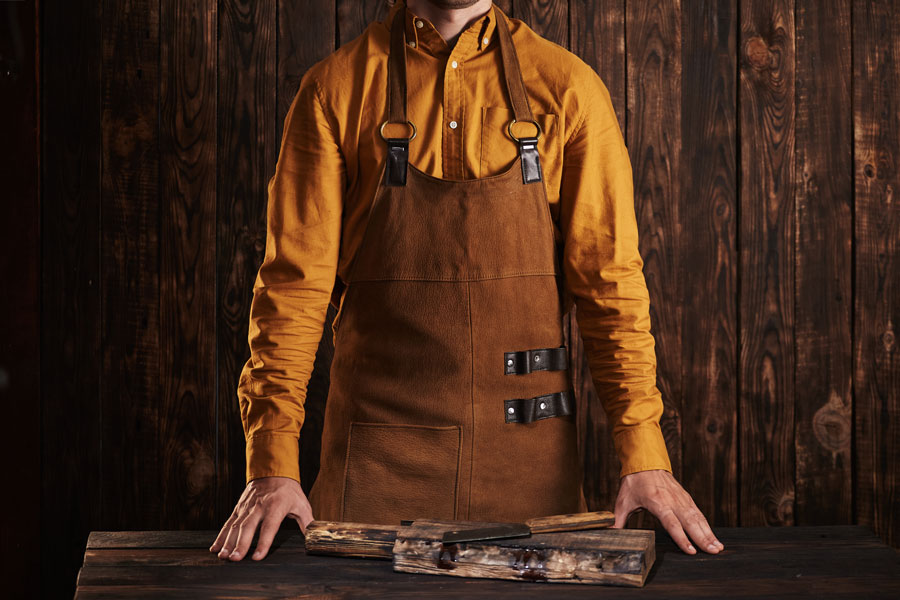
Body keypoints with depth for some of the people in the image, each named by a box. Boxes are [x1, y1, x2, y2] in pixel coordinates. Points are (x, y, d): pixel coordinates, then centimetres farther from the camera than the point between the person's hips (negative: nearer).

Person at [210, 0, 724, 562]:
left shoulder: (569, 88, 2)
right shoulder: (334, 89, 0)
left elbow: (610, 278, -1)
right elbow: (295, 281, -2)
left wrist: (644, 457, -9)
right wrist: (273, 463, -10)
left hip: (528, 453, 1)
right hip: (380, 451, -1)